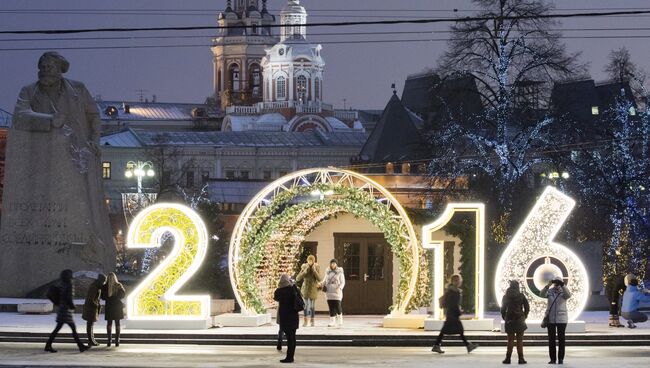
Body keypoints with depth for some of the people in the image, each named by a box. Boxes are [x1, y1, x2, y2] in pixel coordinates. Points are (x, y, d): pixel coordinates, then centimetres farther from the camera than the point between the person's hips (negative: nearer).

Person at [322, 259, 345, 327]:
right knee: (331, 307, 1)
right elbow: (325, 281, 20)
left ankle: (340, 321, 12)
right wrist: (321, 285, 0)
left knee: (337, 306, -6)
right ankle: (332, 321, 4)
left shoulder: (340, 273, 0)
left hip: (337, 292, -4)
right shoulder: (328, 272, 13)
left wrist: (339, 288, -18)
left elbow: (342, 282, -1)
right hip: (329, 292, 4)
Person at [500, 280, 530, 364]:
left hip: (509, 320, 1)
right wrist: (524, 317, 10)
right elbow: (527, 307, -1)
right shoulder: (521, 296, -2)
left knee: (510, 340, 7)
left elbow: (503, 309, 0)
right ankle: (520, 358, 1)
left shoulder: (506, 296, 0)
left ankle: (508, 358, 5)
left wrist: (504, 318, 12)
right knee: (520, 340, 3)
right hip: (519, 319, -1)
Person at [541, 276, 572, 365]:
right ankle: (553, 359, 6)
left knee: (561, 339, 0)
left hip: (561, 319, -1)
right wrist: (547, 286, -33)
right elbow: (542, 294, -17)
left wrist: (562, 285, -34)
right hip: (550, 319, 1)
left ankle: (561, 359, 6)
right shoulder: (549, 292, 3)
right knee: (551, 339, 2)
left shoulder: (563, 292, -1)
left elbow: (568, 295, -23)